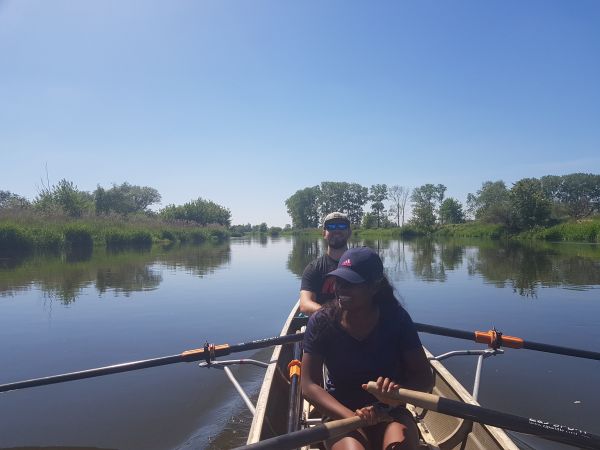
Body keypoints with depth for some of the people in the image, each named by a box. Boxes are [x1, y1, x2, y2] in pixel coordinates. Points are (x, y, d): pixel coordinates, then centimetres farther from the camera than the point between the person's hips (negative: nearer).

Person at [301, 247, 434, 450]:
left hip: (390, 412, 1)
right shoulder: (321, 322, -11)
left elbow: (425, 378, -7)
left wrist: (398, 390, -29)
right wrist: (352, 417, -26)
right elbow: (309, 385, -12)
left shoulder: (396, 318, -9)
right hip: (341, 413, 0)